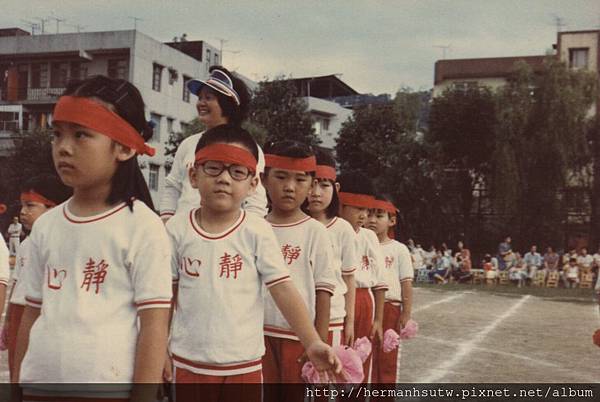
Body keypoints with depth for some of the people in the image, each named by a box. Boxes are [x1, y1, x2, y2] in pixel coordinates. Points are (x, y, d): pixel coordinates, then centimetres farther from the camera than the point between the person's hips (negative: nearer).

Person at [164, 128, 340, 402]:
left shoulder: (257, 232, -9)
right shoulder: (177, 229, -4)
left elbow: (283, 289, -11)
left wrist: (312, 343, -20)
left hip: (244, 364, -1)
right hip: (189, 362, 1)